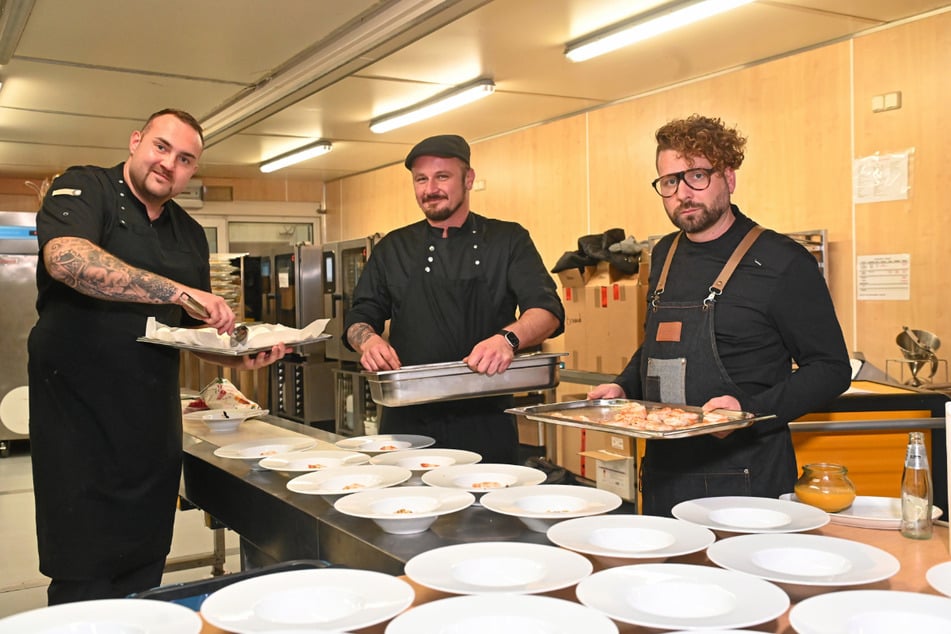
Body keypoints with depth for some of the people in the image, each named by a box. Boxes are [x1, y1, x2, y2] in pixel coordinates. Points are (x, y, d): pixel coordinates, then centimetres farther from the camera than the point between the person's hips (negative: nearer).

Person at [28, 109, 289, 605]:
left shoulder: (190, 234, 13)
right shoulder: (83, 189, -5)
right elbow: (66, 259, -27)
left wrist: (239, 356, -2)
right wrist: (179, 291, -29)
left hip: (154, 418, 6)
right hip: (81, 413, -6)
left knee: (145, 572, 13)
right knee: (85, 582, 0)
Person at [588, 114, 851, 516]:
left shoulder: (782, 262, -9)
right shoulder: (664, 256, 10)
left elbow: (830, 368, -7)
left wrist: (750, 409, -20)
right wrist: (624, 388, 6)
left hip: (745, 480, -5)